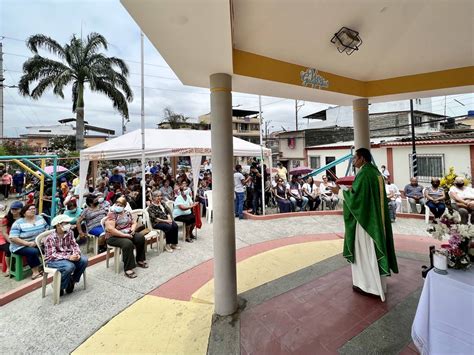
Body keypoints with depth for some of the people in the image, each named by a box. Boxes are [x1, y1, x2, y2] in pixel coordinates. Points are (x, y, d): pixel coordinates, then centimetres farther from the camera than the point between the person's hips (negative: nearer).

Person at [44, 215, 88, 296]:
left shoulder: (69, 232, -2)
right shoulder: (50, 238, -19)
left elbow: (74, 245, -1)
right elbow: (52, 255, -23)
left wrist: (77, 254, -22)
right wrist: (68, 257, -33)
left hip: (68, 256, 6)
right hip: (52, 260, -6)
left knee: (84, 260, -18)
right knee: (70, 266, -33)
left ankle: (71, 282, 4)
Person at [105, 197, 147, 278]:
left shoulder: (127, 213, 8)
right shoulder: (112, 214, -13)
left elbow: (134, 223, 16)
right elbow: (110, 229, -23)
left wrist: (132, 229, -8)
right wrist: (124, 235, -24)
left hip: (128, 234, 7)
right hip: (114, 237, -6)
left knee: (140, 237, -16)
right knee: (128, 243, -34)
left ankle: (140, 260, 2)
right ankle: (128, 268, -25)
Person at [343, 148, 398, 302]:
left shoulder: (363, 174, -20)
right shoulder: (376, 172, 10)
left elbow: (356, 197, -23)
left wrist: (344, 192, -7)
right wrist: (352, 190, 13)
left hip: (364, 218, -9)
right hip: (376, 218, 10)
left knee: (364, 250, 3)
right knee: (374, 248, 18)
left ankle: (366, 284, 16)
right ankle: (378, 281, 32)